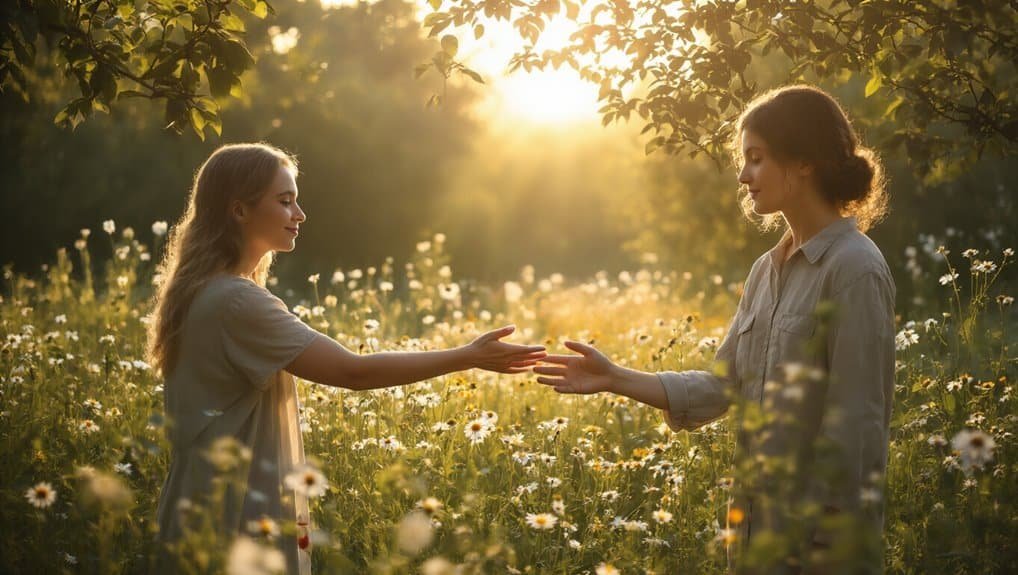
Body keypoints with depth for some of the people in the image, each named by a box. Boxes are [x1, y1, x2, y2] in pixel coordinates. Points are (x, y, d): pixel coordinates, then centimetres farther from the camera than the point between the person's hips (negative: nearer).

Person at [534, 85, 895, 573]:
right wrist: (616, 380, 4)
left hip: (820, 535, -8)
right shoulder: (767, 270, 11)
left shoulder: (854, 269, -14)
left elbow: (856, 422, -17)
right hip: (758, 521, 8)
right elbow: (721, 388, 10)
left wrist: (826, 535, -18)